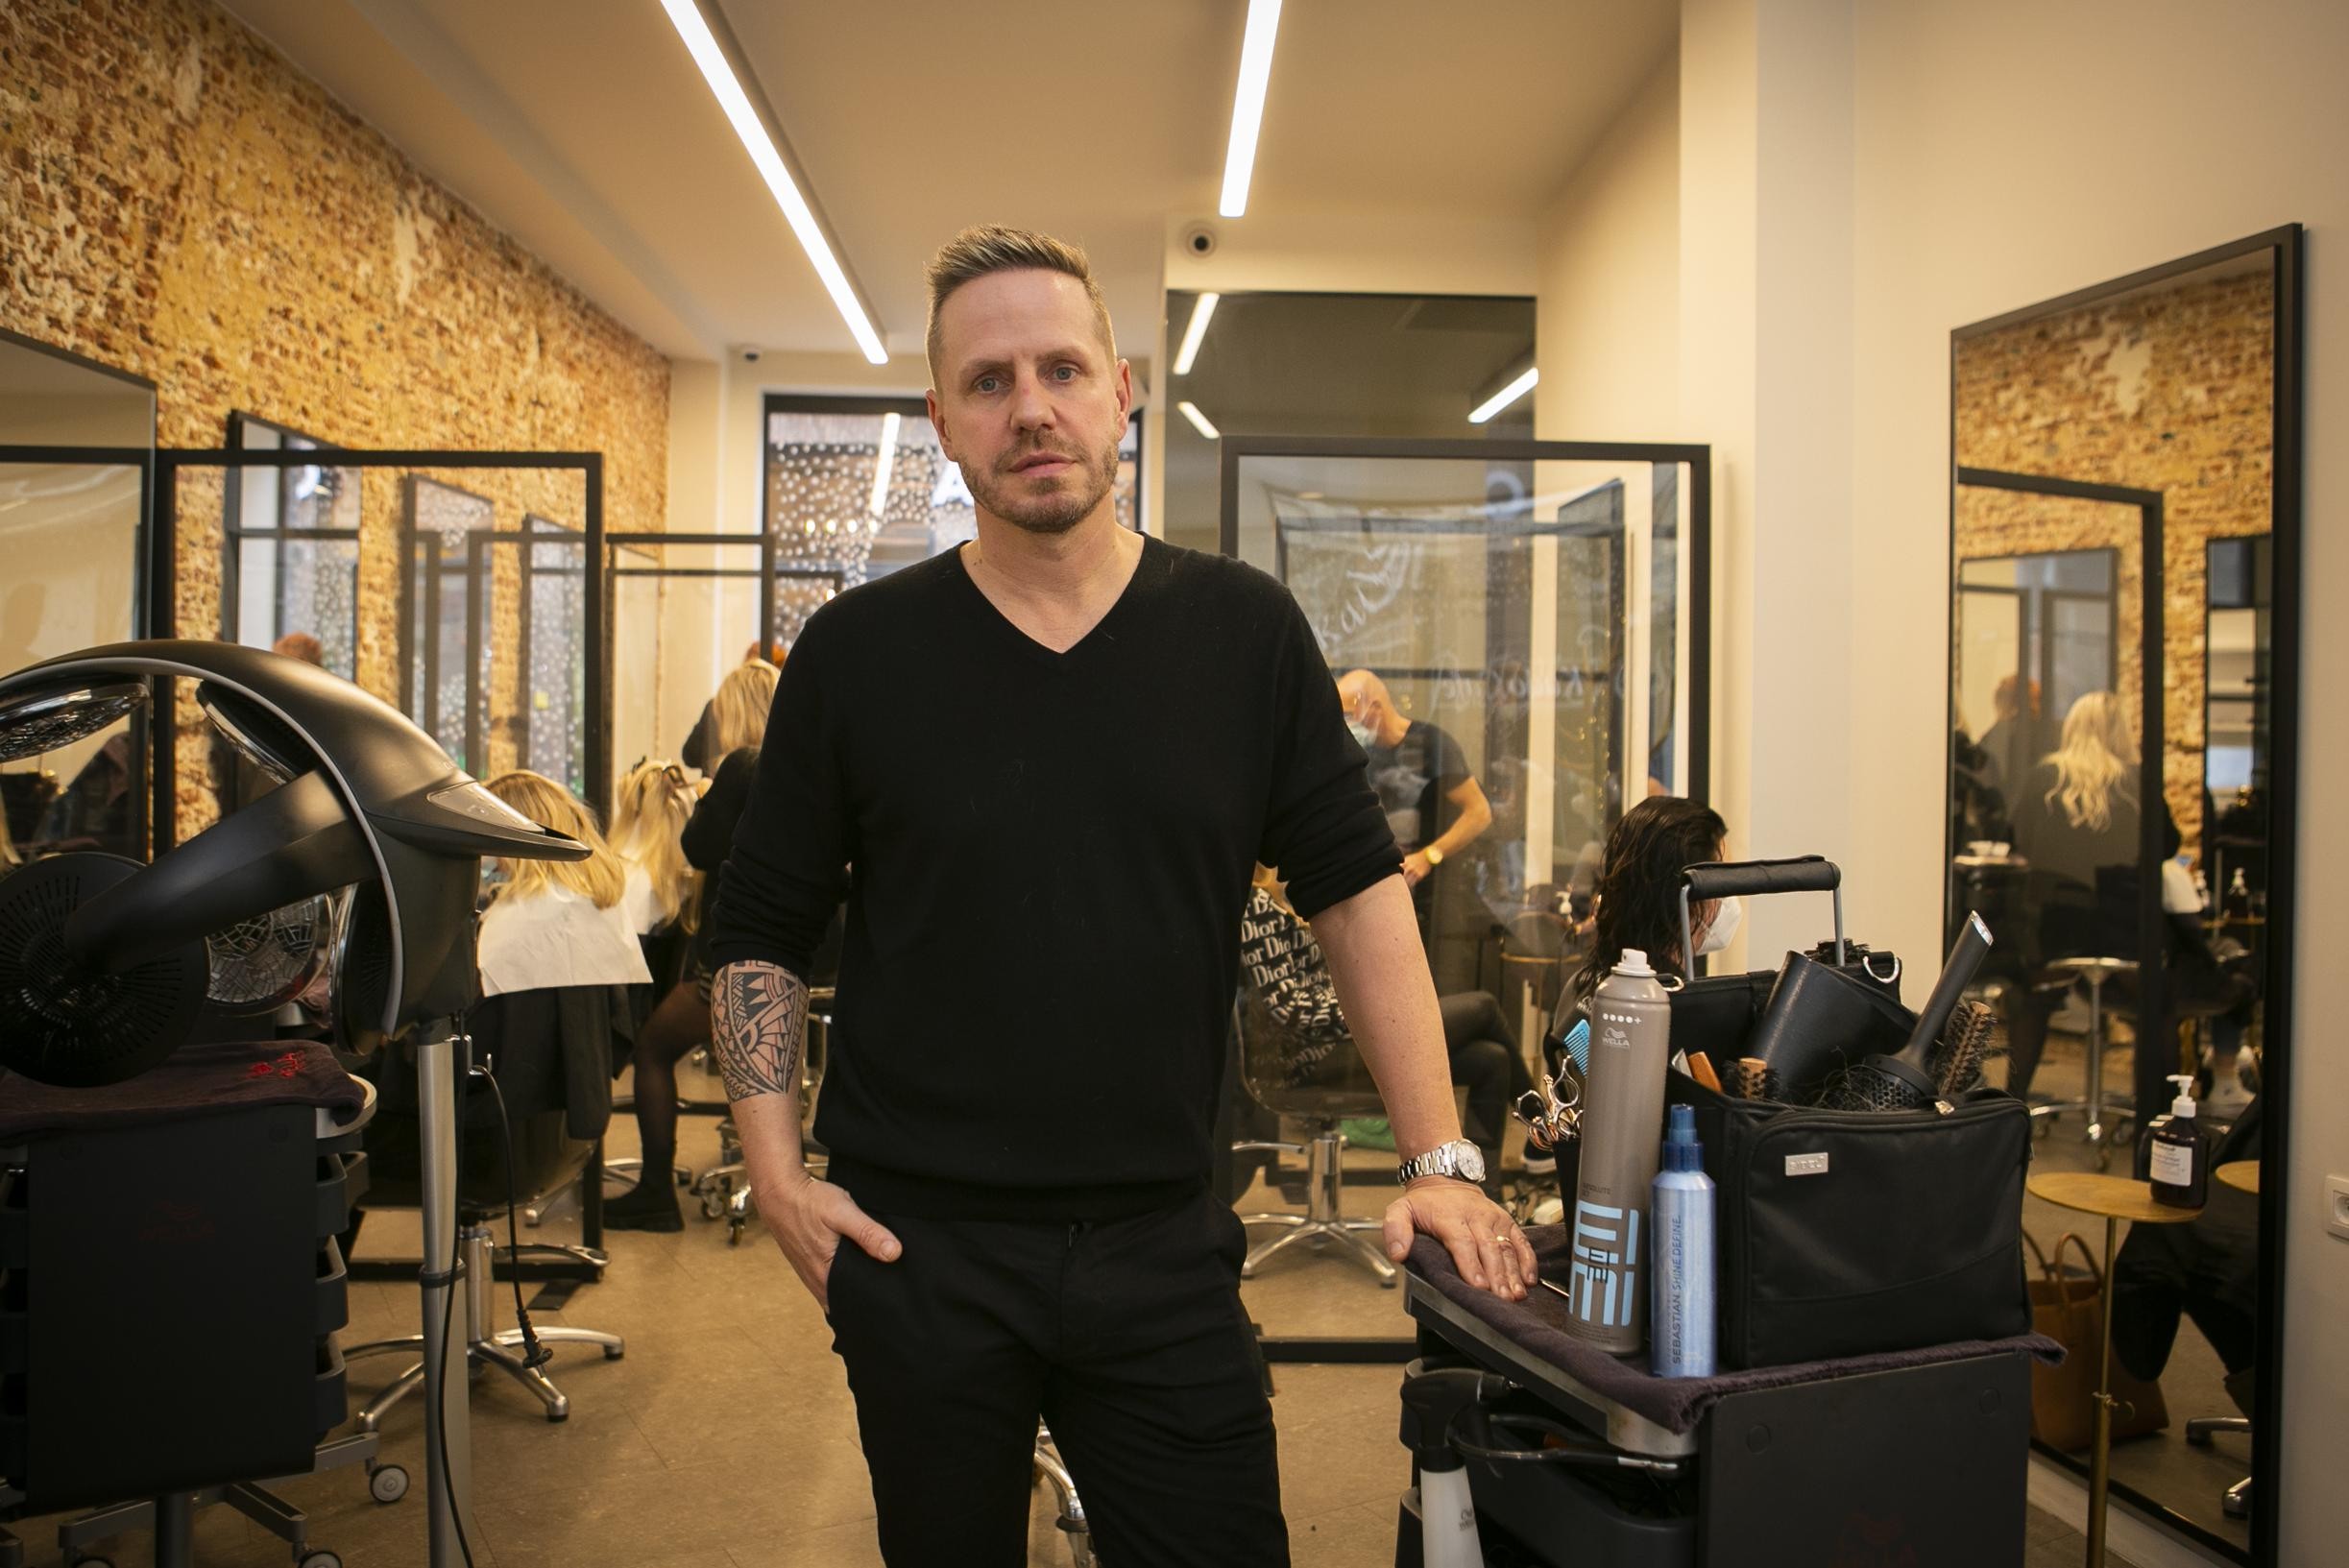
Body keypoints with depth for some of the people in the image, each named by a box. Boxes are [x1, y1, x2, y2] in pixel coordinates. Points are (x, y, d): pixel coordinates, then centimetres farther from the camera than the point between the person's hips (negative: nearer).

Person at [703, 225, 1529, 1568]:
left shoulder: (1249, 635, 0)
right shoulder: (859, 650, -1)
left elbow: (1359, 889, 1)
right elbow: (764, 927, 5)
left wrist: (1441, 1157, -4)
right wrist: (778, 1169, -4)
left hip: (1166, 1246, 0)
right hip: (919, 1248, 0)